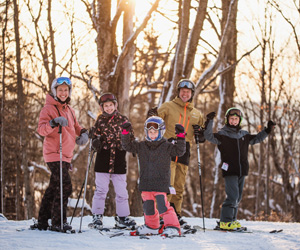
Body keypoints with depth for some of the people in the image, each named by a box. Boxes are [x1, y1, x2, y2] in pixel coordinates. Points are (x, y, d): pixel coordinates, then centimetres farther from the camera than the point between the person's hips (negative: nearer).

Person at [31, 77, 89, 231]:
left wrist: (83, 133, 5)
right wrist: (53, 123, -37)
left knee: (54, 188, 11)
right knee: (65, 187, -14)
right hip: (54, 154, -8)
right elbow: (41, 130, -18)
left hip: (66, 155, 8)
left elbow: (75, 126, 27)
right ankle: (58, 222, -8)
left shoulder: (69, 110, 16)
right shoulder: (49, 108, -7)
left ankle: (42, 222, 18)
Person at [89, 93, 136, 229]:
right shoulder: (100, 120, 5)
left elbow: (130, 139, 14)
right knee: (101, 189, 1)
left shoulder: (123, 120, 7)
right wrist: (97, 142, -16)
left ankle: (122, 217, 13)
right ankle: (97, 216, 11)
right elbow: (95, 139, 6)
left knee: (121, 190, 3)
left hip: (119, 161, 1)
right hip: (103, 160, -1)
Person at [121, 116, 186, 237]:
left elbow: (179, 151, -5)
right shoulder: (141, 146, 10)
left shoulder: (166, 147, 1)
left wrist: (180, 137, -16)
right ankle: (151, 226, 29)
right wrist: (125, 133, -5)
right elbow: (127, 146, 8)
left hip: (161, 183, -4)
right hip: (146, 182, 4)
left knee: (162, 204, -15)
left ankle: (173, 227, -10)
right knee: (148, 205, 11)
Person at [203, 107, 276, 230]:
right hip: (229, 171, -6)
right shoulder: (222, 134, -2)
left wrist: (267, 130, 21)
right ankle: (225, 221, -11)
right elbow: (209, 136, -14)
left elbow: (256, 139, 28)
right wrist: (209, 122, -26)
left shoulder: (244, 135, 14)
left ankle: (232, 219, 20)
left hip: (242, 171, 6)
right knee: (232, 196, -15)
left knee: (238, 197, 11)